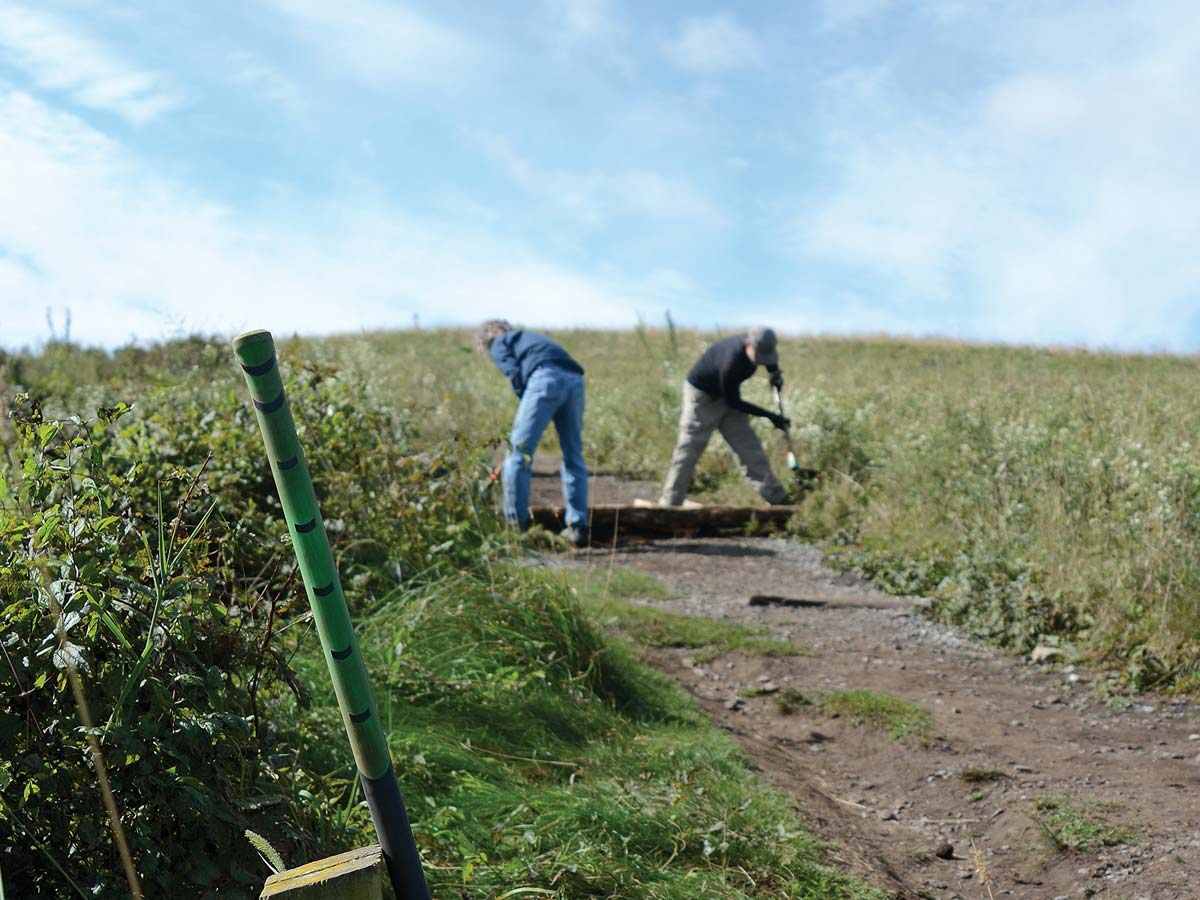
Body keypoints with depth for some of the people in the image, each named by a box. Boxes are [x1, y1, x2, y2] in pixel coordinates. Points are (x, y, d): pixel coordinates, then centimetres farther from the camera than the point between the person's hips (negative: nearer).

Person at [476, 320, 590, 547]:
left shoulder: (499, 344, 21)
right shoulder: (528, 337, 40)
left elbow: (515, 374, 1)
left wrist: (525, 411, 10)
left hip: (546, 378, -7)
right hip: (574, 381, 7)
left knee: (519, 452, 1)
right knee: (574, 457, 12)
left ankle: (516, 525, 0)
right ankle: (578, 527, 13)